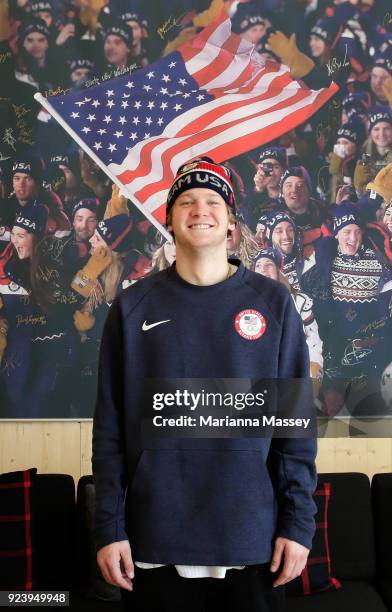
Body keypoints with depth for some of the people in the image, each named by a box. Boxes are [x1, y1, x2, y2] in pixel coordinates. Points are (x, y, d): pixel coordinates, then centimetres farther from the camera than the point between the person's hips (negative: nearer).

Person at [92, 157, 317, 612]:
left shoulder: (273, 303, 0)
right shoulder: (132, 307, 0)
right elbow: (110, 425, 0)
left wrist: (299, 522, -3)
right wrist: (109, 526, -3)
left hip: (253, 533, 1)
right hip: (156, 534, 0)